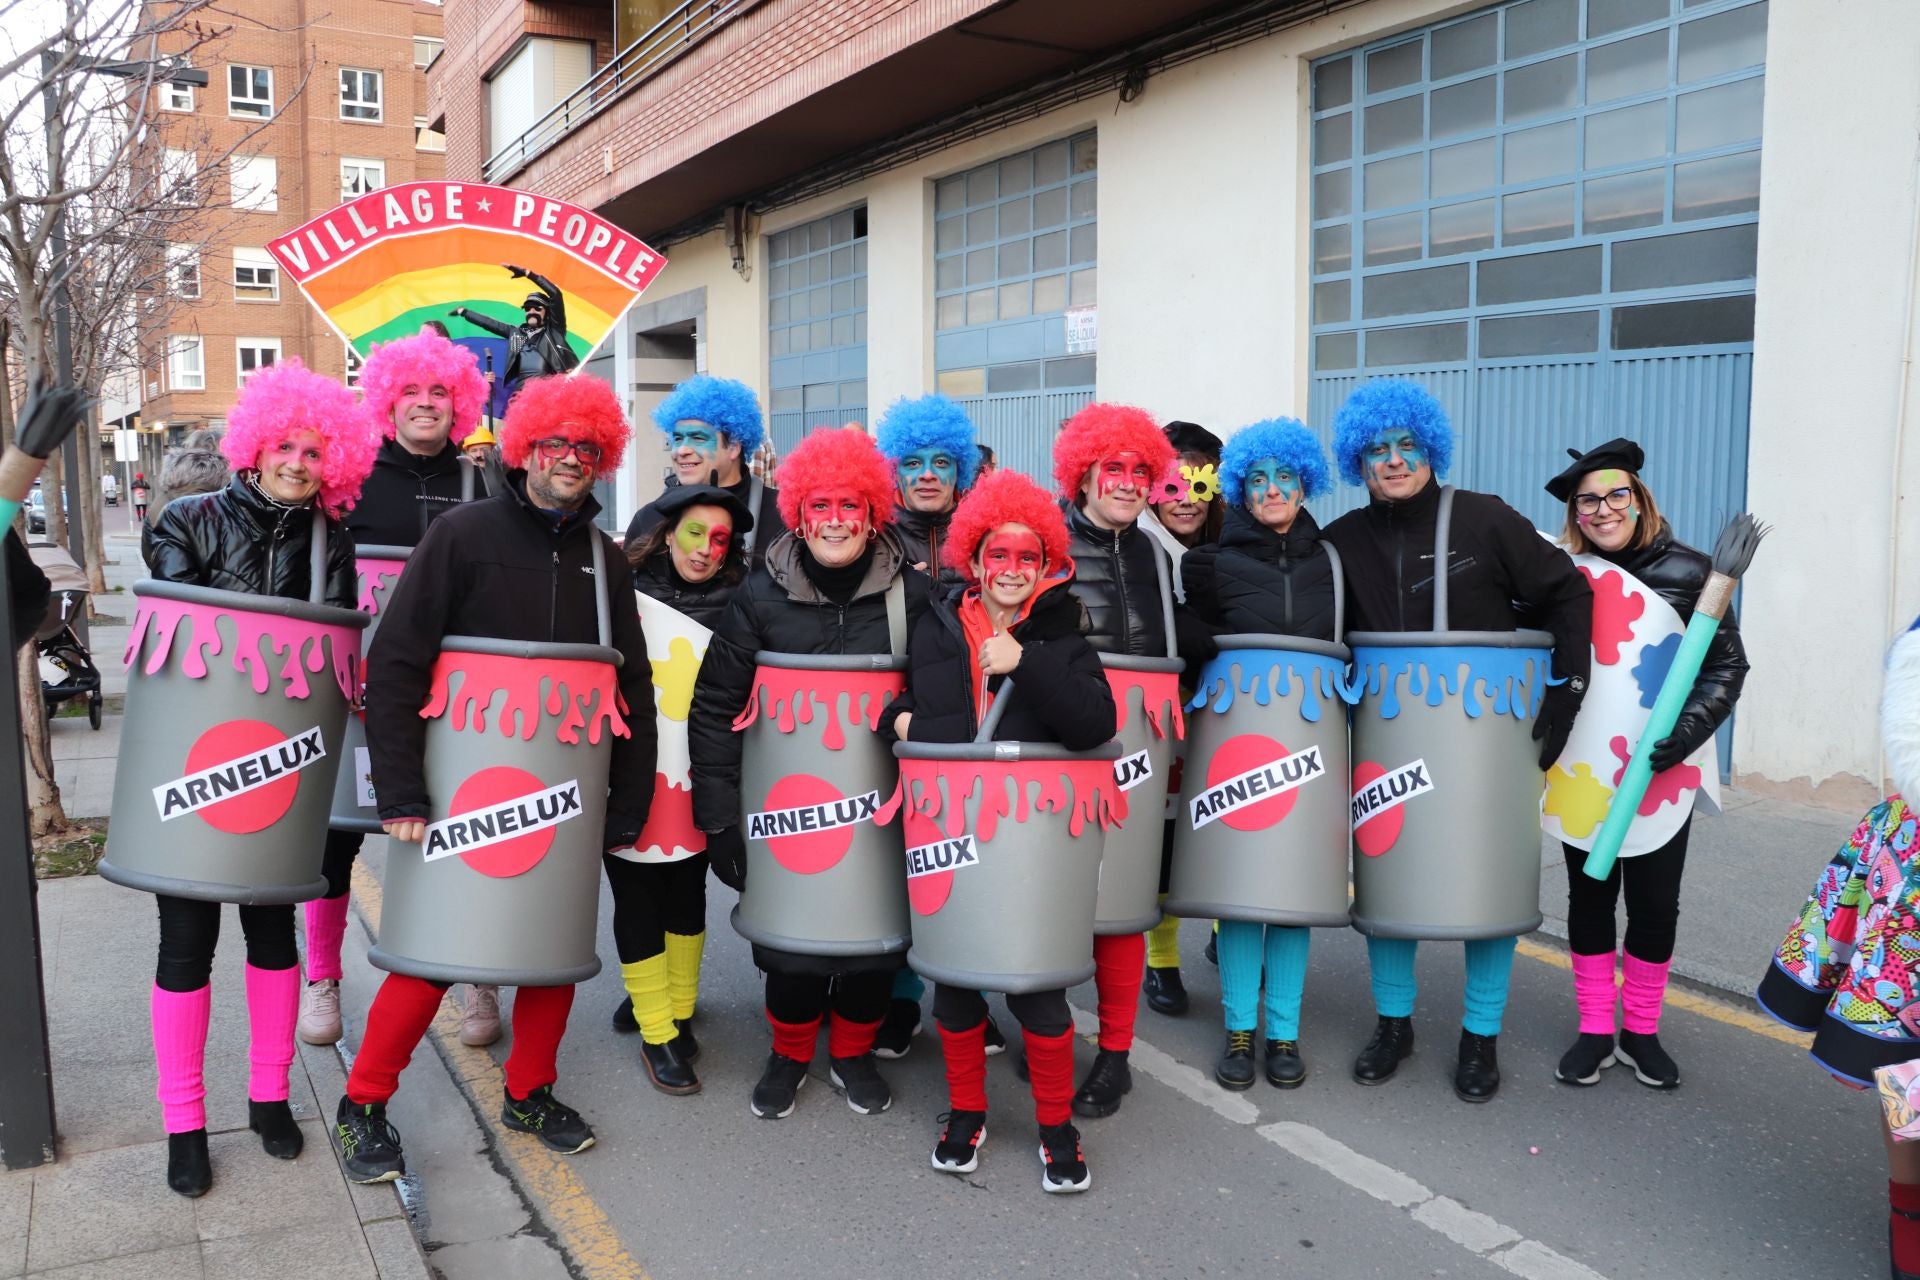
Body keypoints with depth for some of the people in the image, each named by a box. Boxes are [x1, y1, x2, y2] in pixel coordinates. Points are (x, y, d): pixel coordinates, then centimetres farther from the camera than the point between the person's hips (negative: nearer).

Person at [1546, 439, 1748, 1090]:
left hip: (1660, 767, -1)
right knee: (1589, 894, 9)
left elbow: (1727, 664, -4)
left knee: (1655, 902, 6)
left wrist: (1690, 727, -18)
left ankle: (1641, 1030, 24)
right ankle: (1594, 1030, 23)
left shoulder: (1687, 571, -5)